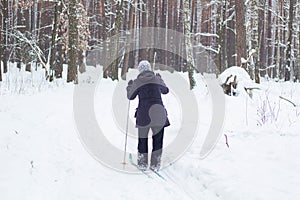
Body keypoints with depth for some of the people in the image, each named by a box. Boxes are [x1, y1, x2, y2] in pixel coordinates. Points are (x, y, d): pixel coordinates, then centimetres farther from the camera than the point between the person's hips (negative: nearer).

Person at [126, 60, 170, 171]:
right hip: (159, 114, 1)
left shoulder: (137, 82, 0)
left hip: (143, 114, -1)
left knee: (143, 139, 14)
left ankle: (143, 163, 18)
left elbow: (130, 96, 14)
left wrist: (129, 86, 33)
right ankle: (155, 164, 11)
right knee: (158, 140, 12)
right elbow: (165, 90, 22)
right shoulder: (157, 79, 4)